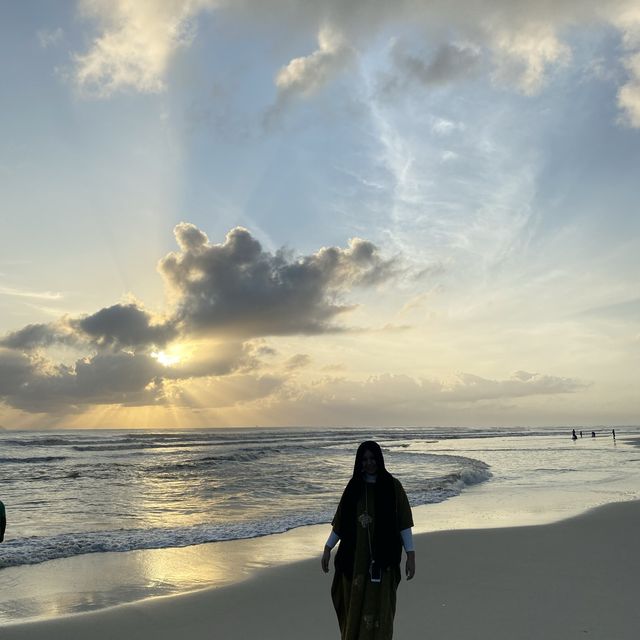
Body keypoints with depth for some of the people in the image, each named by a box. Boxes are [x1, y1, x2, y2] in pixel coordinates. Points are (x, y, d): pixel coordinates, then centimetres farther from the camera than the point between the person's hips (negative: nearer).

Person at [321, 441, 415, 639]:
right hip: (355, 556, 3)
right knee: (355, 605, 10)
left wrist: (411, 555, -10)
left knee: (378, 607, -4)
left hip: (382, 557, -3)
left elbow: (404, 523, -5)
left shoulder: (392, 486, -4)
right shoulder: (354, 487, 5)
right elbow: (340, 521, 9)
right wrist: (327, 549, 7)